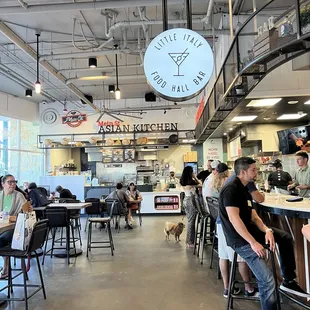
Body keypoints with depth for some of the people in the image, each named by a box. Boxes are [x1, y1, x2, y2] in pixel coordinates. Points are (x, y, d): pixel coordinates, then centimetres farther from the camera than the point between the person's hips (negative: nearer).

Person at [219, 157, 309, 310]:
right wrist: (253, 242, -26)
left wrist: (267, 230, -9)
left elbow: (252, 215, 7)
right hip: (239, 239, -10)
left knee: (286, 237, 14)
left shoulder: (244, 188, 10)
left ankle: (288, 281, 22)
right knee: (267, 279, -18)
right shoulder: (231, 189, -20)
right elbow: (234, 219, -27)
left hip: (249, 229, 10)